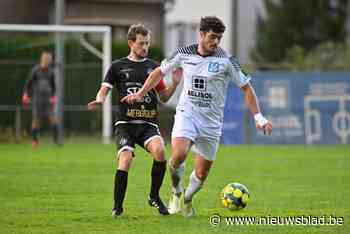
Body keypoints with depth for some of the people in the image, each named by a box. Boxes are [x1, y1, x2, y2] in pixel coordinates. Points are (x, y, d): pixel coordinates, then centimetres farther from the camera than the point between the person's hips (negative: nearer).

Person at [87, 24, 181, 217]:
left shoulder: (153, 67, 14)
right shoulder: (118, 67, 8)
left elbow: (164, 97, 18)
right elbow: (104, 90, 6)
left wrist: (175, 83, 0)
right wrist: (99, 100, -16)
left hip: (149, 123, 1)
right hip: (125, 123, -1)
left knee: (159, 150, -28)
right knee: (125, 160, -23)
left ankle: (154, 196, -7)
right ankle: (117, 206, -4)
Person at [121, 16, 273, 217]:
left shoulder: (226, 60, -8)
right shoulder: (184, 54, -1)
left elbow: (246, 87, -2)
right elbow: (160, 71, 16)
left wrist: (259, 117, -7)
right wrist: (140, 94, 18)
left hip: (211, 120, 0)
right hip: (187, 113, 0)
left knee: (202, 173, 4)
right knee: (179, 155, -27)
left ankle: (187, 199, 37)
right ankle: (176, 193, 3)